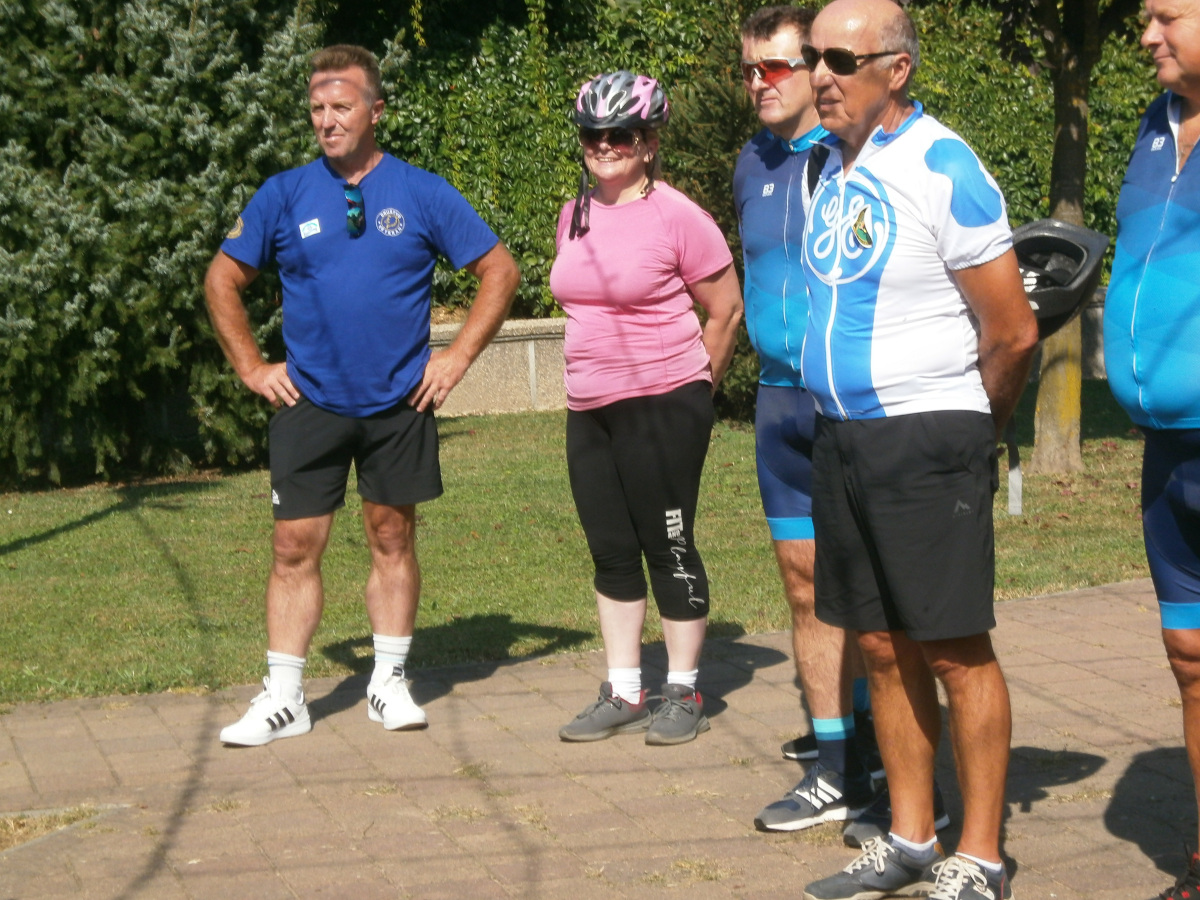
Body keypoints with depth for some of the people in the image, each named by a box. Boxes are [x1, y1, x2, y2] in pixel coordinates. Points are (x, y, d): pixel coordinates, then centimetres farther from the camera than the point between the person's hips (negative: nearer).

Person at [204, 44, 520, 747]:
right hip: (309, 402, 0)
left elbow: (500, 272, 3)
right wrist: (252, 367, 4)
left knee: (393, 539, 9)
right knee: (295, 548, -1)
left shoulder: (423, 194, -2)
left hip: (399, 403, 0)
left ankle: (390, 683, 20)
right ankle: (283, 698, 6)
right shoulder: (285, 196, 1)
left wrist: (457, 357, -3)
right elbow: (224, 281, 11)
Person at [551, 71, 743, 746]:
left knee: (669, 548, 0)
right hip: (590, 410, 7)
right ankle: (624, 695, 20)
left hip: (663, 407, -7)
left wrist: (693, 389, -1)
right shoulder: (575, 216, 10)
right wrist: (593, 375, 16)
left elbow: (727, 309, -6)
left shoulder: (676, 216, -10)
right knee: (611, 552, 11)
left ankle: (684, 693, 12)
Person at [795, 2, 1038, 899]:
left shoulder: (944, 170, -14)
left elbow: (1013, 330, -12)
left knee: (956, 652, -2)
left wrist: (970, 430, 2)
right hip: (841, 438, 8)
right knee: (883, 647, 12)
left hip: (928, 439, -8)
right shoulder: (829, 166, 11)